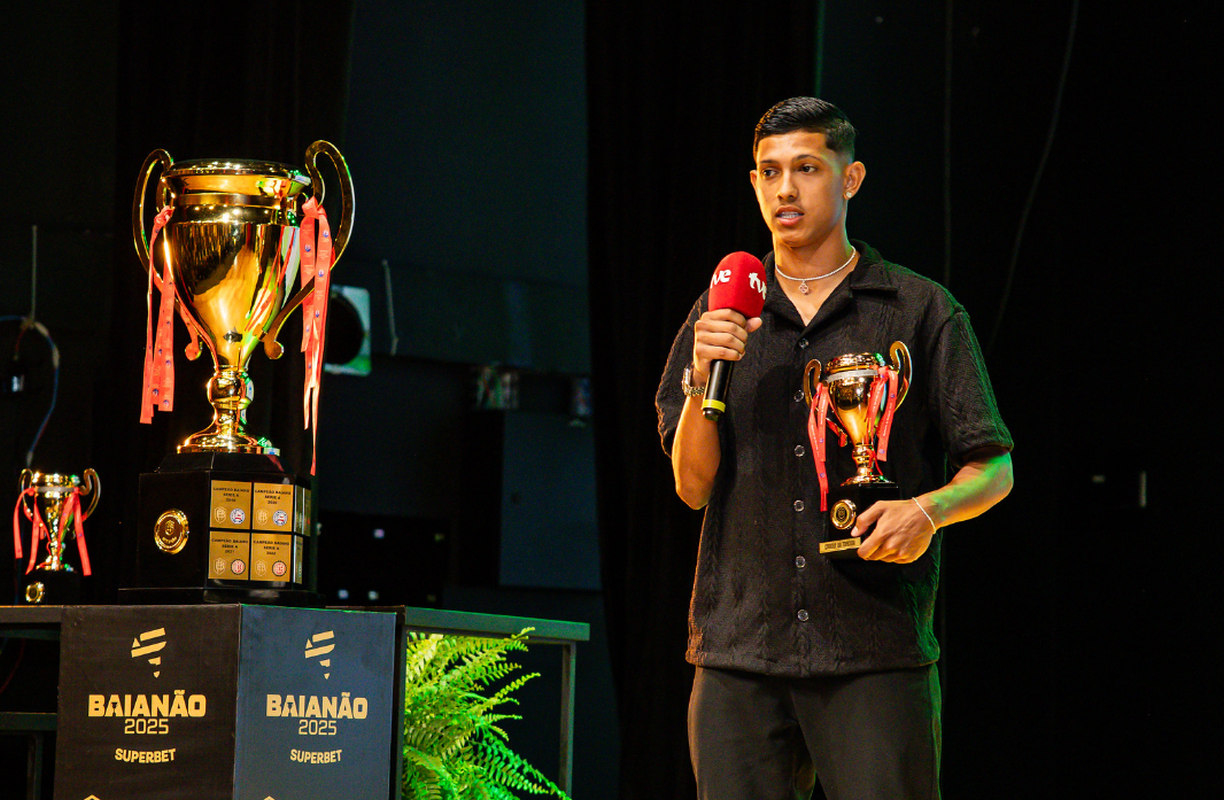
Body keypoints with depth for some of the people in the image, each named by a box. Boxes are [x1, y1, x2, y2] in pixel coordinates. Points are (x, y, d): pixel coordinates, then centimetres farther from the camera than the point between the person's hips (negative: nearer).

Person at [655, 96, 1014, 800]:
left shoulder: (923, 311, 7)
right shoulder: (720, 317, 15)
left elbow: (995, 470, 6)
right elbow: (693, 486, 9)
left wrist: (929, 509, -15)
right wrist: (703, 380, -7)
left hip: (877, 649, -2)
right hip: (740, 649, 2)